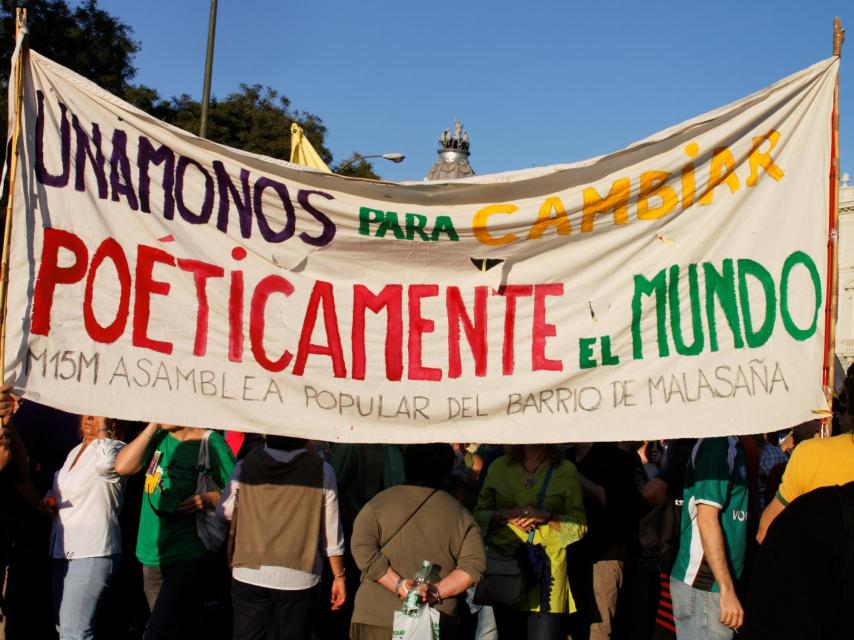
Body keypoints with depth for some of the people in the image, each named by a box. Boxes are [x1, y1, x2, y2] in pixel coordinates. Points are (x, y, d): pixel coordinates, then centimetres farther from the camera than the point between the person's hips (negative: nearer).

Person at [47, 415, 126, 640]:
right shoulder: (75, 452, 17)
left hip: (92, 553, -9)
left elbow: (108, 464, -35)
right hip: (62, 550, 9)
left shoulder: (114, 449, -10)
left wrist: (103, 429, -20)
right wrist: (50, 498, 10)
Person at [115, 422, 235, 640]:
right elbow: (123, 467, -3)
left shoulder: (211, 443, -7)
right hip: (153, 557, 6)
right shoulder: (158, 438, 10)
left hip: (190, 559, -6)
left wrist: (211, 498, -23)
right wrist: (152, 427, -4)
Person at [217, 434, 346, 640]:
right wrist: (339, 576, 8)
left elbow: (225, 511, 11)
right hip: (299, 578, -1)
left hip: (249, 574, 2)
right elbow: (331, 534, -4)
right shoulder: (322, 471, -8)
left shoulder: (245, 465, -4)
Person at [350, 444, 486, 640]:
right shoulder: (459, 514, 2)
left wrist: (398, 585, -13)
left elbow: (362, 550, -12)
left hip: (377, 619, -1)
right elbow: (473, 564, -5)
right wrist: (436, 592, -10)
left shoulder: (378, 503, 0)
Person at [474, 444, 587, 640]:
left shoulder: (566, 470, 6)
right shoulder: (498, 467, 12)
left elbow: (579, 526, 4)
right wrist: (505, 515, -7)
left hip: (547, 569, -2)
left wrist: (547, 516, -12)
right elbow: (479, 515, 13)